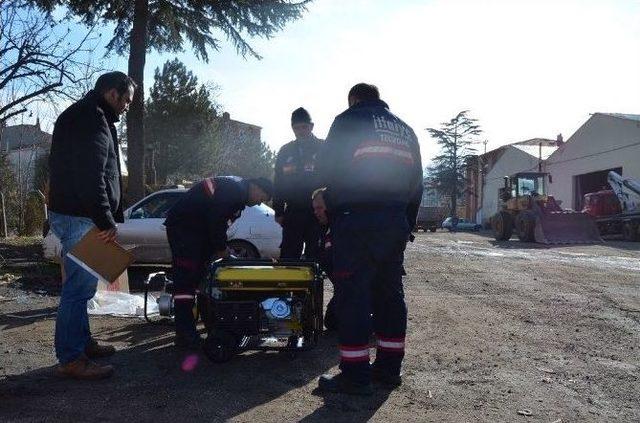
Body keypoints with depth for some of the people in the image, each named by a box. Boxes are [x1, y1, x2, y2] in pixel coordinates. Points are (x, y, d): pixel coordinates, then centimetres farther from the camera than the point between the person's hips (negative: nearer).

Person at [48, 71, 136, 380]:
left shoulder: (86, 117, 21)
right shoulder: (91, 119, -14)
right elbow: (91, 177, -23)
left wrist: (107, 218, 21)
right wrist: (106, 221, -20)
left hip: (78, 215, 11)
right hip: (79, 217, -11)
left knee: (82, 284, 17)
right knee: (79, 286, -7)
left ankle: (82, 343, 28)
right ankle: (71, 359, 0)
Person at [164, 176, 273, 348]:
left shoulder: (237, 191, 12)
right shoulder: (232, 190, -20)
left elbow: (220, 221, 17)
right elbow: (216, 221, -24)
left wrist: (221, 247, 8)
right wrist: (221, 248, -12)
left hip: (198, 228, 11)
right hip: (182, 226, -11)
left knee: (203, 272, 15)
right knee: (186, 278, -15)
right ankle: (185, 335, -16)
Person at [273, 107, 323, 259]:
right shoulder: (285, 151, 13)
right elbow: (278, 184, 14)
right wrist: (279, 211, 7)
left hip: (317, 213, -3)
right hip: (293, 213, 3)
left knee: (314, 256, 3)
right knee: (288, 256, 2)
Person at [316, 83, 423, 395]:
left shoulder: (348, 120, 1)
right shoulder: (404, 129, 20)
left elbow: (327, 170, -3)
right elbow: (416, 183, 19)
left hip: (357, 220, -7)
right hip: (396, 223, 7)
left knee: (353, 294, -4)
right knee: (390, 293, 12)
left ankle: (355, 374, -2)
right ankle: (389, 367, 18)